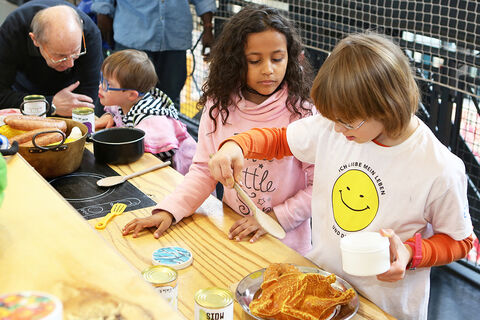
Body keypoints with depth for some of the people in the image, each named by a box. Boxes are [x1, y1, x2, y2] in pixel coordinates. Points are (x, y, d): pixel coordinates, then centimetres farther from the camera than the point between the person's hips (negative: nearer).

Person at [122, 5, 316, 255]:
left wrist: (273, 218, -13)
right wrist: (168, 211, -7)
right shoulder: (218, 108, 0)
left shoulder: (303, 112, -10)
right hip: (232, 238, 3)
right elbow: (204, 170, 5)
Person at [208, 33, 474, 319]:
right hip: (320, 280, 4)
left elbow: (458, 241, -8)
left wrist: (410, 253, -26)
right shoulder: (331, 127, -13)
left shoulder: (441, 170, -23)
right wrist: (236, 145, -16)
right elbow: (279, 139, 3)